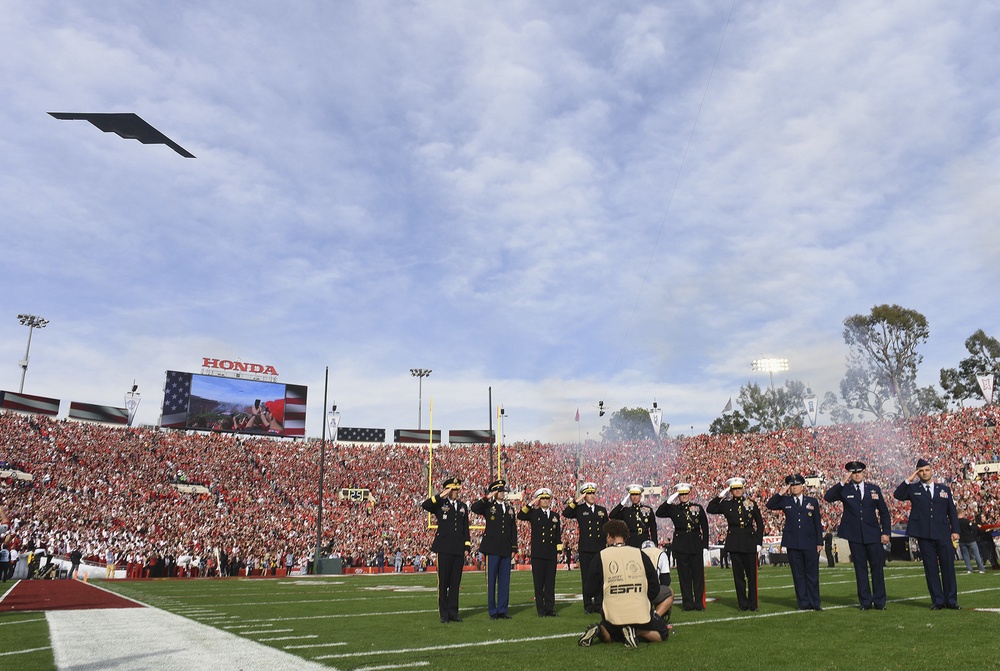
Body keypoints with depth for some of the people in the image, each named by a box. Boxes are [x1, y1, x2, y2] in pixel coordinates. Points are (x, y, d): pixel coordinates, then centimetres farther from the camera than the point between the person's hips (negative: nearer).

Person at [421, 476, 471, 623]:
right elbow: (425, 506, -19)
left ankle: (453, 613, 16)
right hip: (444, 548, -4)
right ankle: (444, 614, 8)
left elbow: (466, 528, 15)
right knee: (443, 582, 0)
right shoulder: (440, 504, 1)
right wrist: (441, 495, -20)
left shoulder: (463, 507, 15)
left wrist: (467, 547, 8)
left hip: (459, 549, 4)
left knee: (456, 582, 8)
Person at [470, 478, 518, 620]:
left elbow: (513, 529, 14)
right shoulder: (488, 506, 2)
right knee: (491, 580, 0)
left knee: (505, 580, 6)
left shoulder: (510, 508, 15)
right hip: (492, 548, -4)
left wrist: (514, 548, 8)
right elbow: (474, 508, -18)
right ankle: (493, 611, 8)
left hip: (506, 550, 4)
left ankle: (503, 610, 15)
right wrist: (487, 498, -17)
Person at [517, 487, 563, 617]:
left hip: (551, 554, 3)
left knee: (550, 582, 6)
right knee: (539, 583, 1)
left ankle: (550, 608, 13)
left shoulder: (555, 516, 14)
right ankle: (541, 609, 8)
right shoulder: (534, 513, 5)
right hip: (537, 554, -3)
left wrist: (559, 552, 9)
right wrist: (530, 504, -17)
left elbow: (558, 535, 14)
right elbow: (520, 516, -13)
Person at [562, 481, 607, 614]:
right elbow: (565, 513, -13)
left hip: (600, 549, 2)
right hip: (585, 549, -2)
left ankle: (598, 604, 11)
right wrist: (576, 501, -16)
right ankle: (588, 605, 10)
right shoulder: (579, 509, 3)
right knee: (586, 577, 3)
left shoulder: (602, 510, 12)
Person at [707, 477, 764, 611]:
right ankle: (743, 604, 13)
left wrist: (759, 542, 1)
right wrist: (720, 496, -6)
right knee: (738, 574, 4)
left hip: (750, 542, 0)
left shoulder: (752, 504, 5)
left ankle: (753, 603, 14)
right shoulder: (726, 504, 6)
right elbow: (710, 509, -4)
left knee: (752, 574, 3)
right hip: (734, 543, 0)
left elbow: (760, 524, 8)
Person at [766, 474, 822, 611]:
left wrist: (819, 542, 4)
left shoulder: (812, 502, 9)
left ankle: (814, 603, 13)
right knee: (798, 575, 4)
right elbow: (769, 505, -4)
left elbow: (817, 523, 9)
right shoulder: (785, 501, 7)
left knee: (812, 574, 5)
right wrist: (781, 493, -10)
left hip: (810, 543, 0)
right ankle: (803, 603, 11)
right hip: (793, 544, 0)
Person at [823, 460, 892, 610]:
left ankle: (879, 601, 14)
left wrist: (885, 532, 3)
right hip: (854, 536, -1)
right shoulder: (844, 490, 2)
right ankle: (865, 602, 11)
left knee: (877, 567, 4)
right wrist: (842, 482, -17)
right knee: (860, 568, 4)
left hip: (873, 535, 1)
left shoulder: (874, 489, 8)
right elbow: (827, 497, -15)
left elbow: (884, 512, 11)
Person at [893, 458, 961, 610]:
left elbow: (952, 511, 12)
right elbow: (897, 495, -9)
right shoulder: (913, 489, 7)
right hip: (924, 535, -1)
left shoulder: (944, 489, 11)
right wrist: (909, 480, -10)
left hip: (943, 534, 1)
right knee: (931, 568, 3)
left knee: (948, 567, 3)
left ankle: (951, 600, 14)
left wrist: (955, 530, 4)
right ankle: (937, 601, 10)